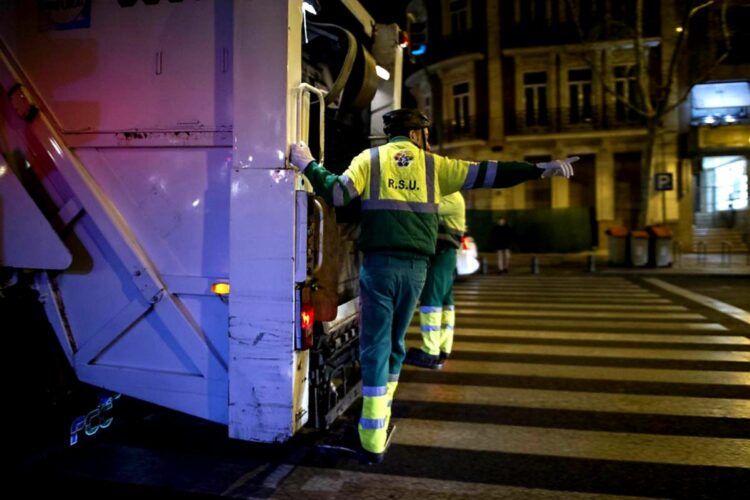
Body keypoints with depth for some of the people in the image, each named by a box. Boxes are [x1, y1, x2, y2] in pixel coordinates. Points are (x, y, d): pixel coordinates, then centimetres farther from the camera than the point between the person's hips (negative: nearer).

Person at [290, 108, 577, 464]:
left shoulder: (370, 159, 7)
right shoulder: (433, 164, 9)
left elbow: (336, 194, -5)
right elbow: (487, 175, 9)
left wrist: (308, 165, 9)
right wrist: (541, 169, 17)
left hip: (379, 262, -1)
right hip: (415, 266, 2)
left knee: (375, 347, 1)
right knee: (394, 344, 18)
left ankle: (373, 442, 1)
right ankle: (380, 418, 31)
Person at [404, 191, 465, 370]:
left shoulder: (451, 196, -8)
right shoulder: (440, 195, 24)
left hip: (441, 253, -10)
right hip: (441, 254, 10)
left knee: (431, 300, -12)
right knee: (444, 300, 8)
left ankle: (431, 353, -12)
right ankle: (442, 349, 11)